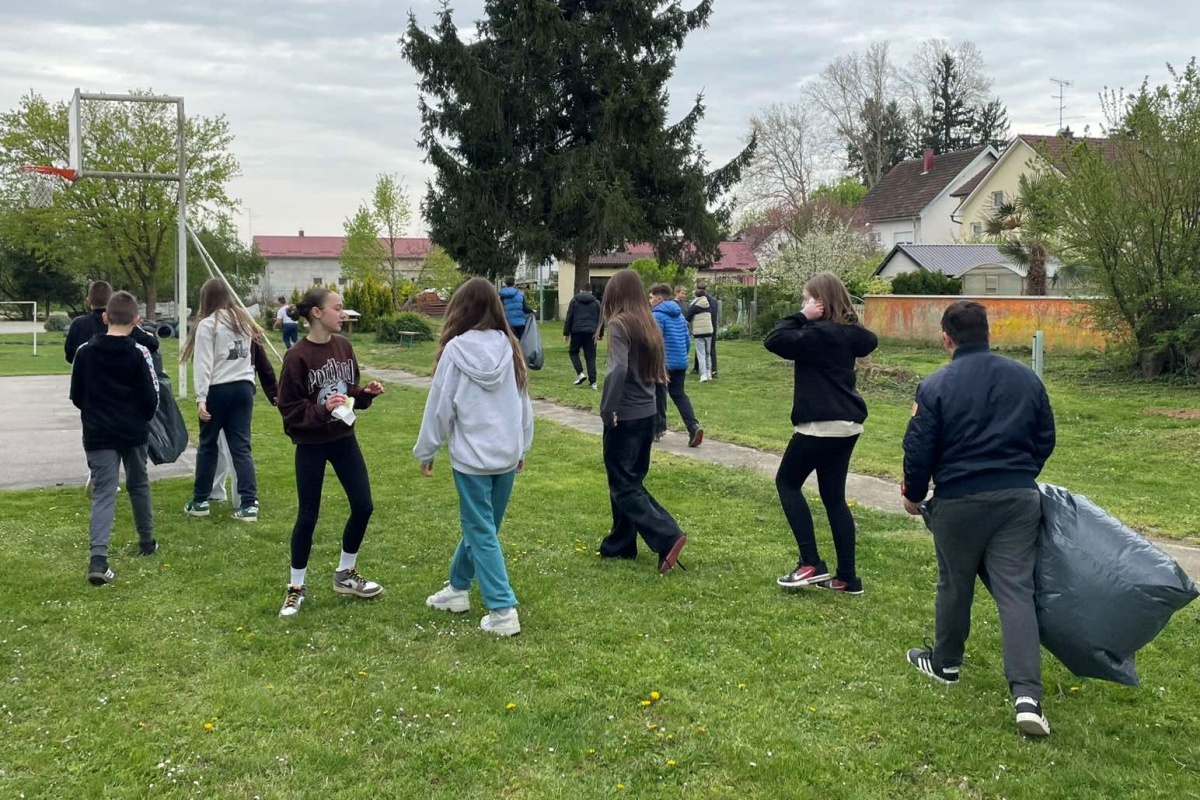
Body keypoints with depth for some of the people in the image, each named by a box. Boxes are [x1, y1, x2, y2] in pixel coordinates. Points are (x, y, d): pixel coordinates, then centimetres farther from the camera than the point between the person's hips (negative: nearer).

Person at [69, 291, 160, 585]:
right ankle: (147, 542, 34)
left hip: (97, 434, 1)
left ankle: (98, 557, -19)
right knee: (138, 485, 19)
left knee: (103, 493, -3)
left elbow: (76, 396, 5)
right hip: (133, 432, 0)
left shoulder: (84, 352, -3)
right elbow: (152, 398, -8)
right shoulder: (139, 353, -10)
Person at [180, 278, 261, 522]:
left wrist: (201, 397, -13)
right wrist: (249, 382, 11)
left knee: (208, 445, 10)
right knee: (241, 446, 3)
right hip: (243, 387, 4)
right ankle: (249, 503, -6)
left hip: (218, 390, -4)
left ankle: (200, 501, 20)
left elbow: (203, 365, -11)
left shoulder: (207, 324, -6)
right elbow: (248, 355, 11)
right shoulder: (243, 321, 14)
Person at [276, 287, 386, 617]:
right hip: (311, 445, -6)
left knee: (363, 506, 6)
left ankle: (345, 574, 27)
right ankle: (296, 587, 22)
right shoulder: (297, 357, -17)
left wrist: (367, 393, -7)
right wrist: (322, 409, -27)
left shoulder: (344, 346, 1)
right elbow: (289, 409, -14)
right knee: (308, 516, 4)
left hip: (344, 439, 6)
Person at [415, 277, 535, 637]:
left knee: (481, 532, 2)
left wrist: (426, 451, 6)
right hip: (507, 454, 5)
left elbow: (440, 405, -6)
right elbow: (523, 402, 10)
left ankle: (503, 610, -1)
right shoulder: (509, 347, 1)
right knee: (480, 525, 19)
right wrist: (523, 446, 22)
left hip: (472, 456, -5)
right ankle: (457, 587, 36)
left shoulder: (456, 349, -11)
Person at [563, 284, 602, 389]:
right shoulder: (596, 302, 12)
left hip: (577, 331, -2)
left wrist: (566, 333, 4)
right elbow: (600, 319, 12)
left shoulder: (574, 300, 7)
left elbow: (569, 318, 2)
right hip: (591, 332, 2)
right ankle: (592, 381, -2)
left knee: (573, 352, 16)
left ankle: (580, 373, -2)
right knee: (590, 357, 4)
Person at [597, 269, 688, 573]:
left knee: (624, 486, -1)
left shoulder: (619, 324, -13)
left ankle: (668, 537, -13)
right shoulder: (650, 326, 9)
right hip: (647, 415, 8)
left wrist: (608, 409, -19)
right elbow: (660, 377, 13)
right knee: (630, 480, 18)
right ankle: (621, 543, 27)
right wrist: (660, 419, 19)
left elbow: (618, 369, -27)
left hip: (624, 417, -8)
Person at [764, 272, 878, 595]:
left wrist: (802, 317, -12)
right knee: (834, 496, 12)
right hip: (847, 424, 9)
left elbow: (774, 340, -21)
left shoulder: (818, 333, -16)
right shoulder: (849, 333, 10)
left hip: (821, 424, -8)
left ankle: (811, 563, 1)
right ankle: (847, 578, 12)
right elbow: (869, 342, 32)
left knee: (786, 482, 8)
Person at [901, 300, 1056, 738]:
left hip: (959, 502, -2)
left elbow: (919, 450, -6)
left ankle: (946, 663, 36)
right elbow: (1046, 439, 14)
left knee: (955, 585, 16)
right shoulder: (1026, 377, 5)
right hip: (1019, 499, 3)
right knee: (1016, 591, 0)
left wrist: (914, 495, 11)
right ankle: (1027, 694, -10)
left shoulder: (935, 386, -8)